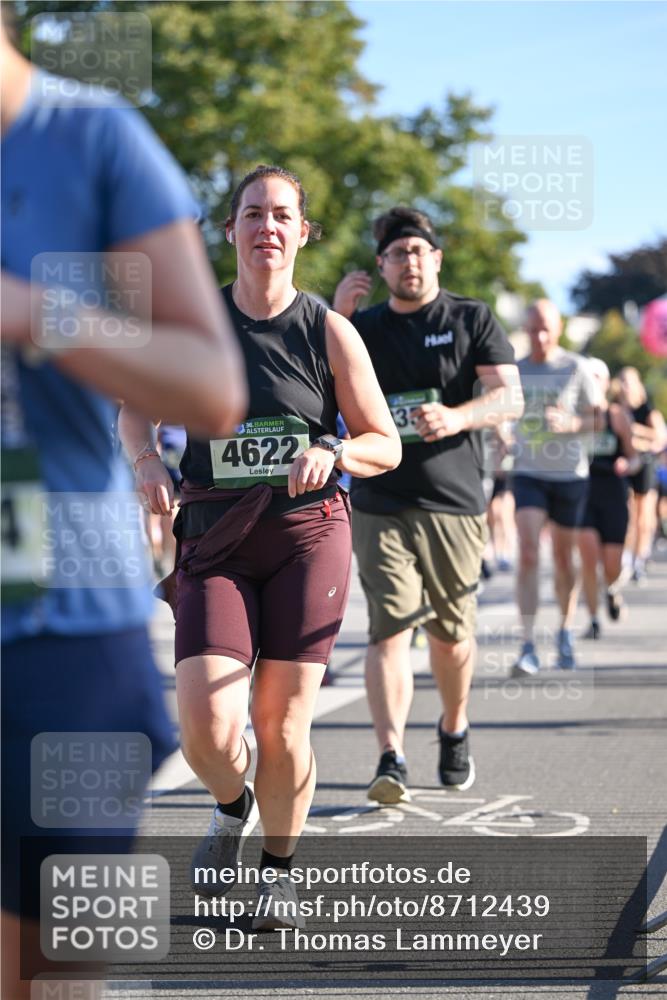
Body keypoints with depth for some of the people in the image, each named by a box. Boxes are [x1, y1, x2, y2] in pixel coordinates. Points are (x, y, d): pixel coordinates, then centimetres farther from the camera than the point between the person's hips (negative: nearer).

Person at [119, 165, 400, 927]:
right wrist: (146, 457, -5)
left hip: (308, 536, 0)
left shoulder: (329, 332, -2)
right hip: (214, 543, 1)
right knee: (207, 731, -12)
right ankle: (231, 809, 23)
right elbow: (135, 403, 15)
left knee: (282, 726, 0)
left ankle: (278, 870, 24)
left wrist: (332, 452, -17)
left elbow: (386, 446, 4)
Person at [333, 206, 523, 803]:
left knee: (451, 634, 8)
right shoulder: (362, 327, 11)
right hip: (380, 505, 0)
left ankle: (454, 730, 34)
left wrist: (456, 417, -23)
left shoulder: (473, 320, 6)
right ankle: (392, 760, -17)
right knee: (389, 630, -12)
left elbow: (510, 396, -4)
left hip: (454, 504, 0)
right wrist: (335, 320, -7)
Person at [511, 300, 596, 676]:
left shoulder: (576, 368, -2)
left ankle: (566, 633, 31)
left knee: (564, 557, 9)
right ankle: (529, 647, -19)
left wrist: (573, 423, -20)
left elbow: (597, 418, -1)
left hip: (570, 474, 0)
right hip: (529, 474, 0)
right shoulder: (515, 370, 4)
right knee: (528, 554, -15)